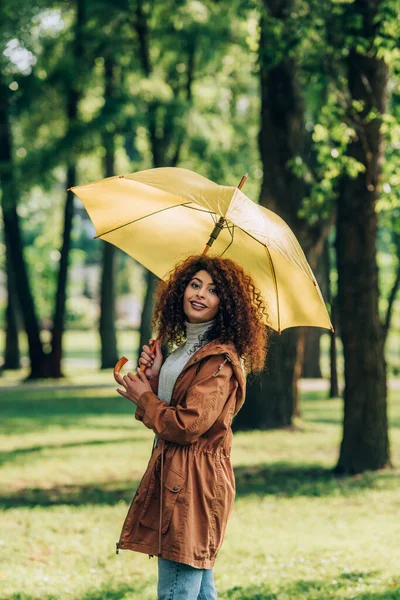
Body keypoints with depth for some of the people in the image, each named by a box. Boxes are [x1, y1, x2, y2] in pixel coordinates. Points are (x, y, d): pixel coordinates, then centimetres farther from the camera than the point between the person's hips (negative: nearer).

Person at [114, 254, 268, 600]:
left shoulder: (219, 358, -14)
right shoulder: (186, 347, 17)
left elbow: (188, 425, -21)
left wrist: (144, 398, -6)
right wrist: (154, 378, 5)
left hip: (194, 485, -10)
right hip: (172, 477, 10)